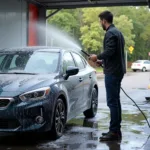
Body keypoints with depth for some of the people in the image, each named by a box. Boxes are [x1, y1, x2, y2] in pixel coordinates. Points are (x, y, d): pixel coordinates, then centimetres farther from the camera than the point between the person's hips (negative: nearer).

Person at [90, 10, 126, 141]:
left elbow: (109, 51, -24)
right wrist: (103, 61, 23)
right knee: (115, 101, 13)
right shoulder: (117, 32, 17)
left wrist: (97, 57, -9)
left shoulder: (110, 33, -13)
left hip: (112, 72, -10)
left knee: (112, 102, -8)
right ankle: (116, 130, 19)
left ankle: (114, 132, -6)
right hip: (118, 70, 10)